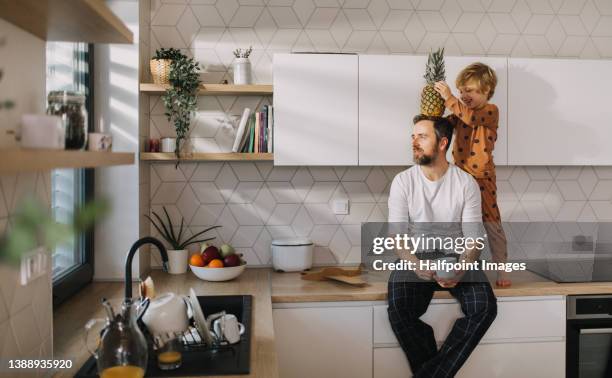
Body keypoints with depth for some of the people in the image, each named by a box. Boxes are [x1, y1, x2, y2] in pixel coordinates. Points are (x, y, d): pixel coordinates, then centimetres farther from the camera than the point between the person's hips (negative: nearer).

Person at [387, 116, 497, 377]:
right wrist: (417, 266, -24)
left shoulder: (467, 183, -1)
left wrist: (461, 269, -25)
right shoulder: (402, 182, 0)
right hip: (415, 261, 0)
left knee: (485, 307, -26)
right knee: (398, 311, -28)